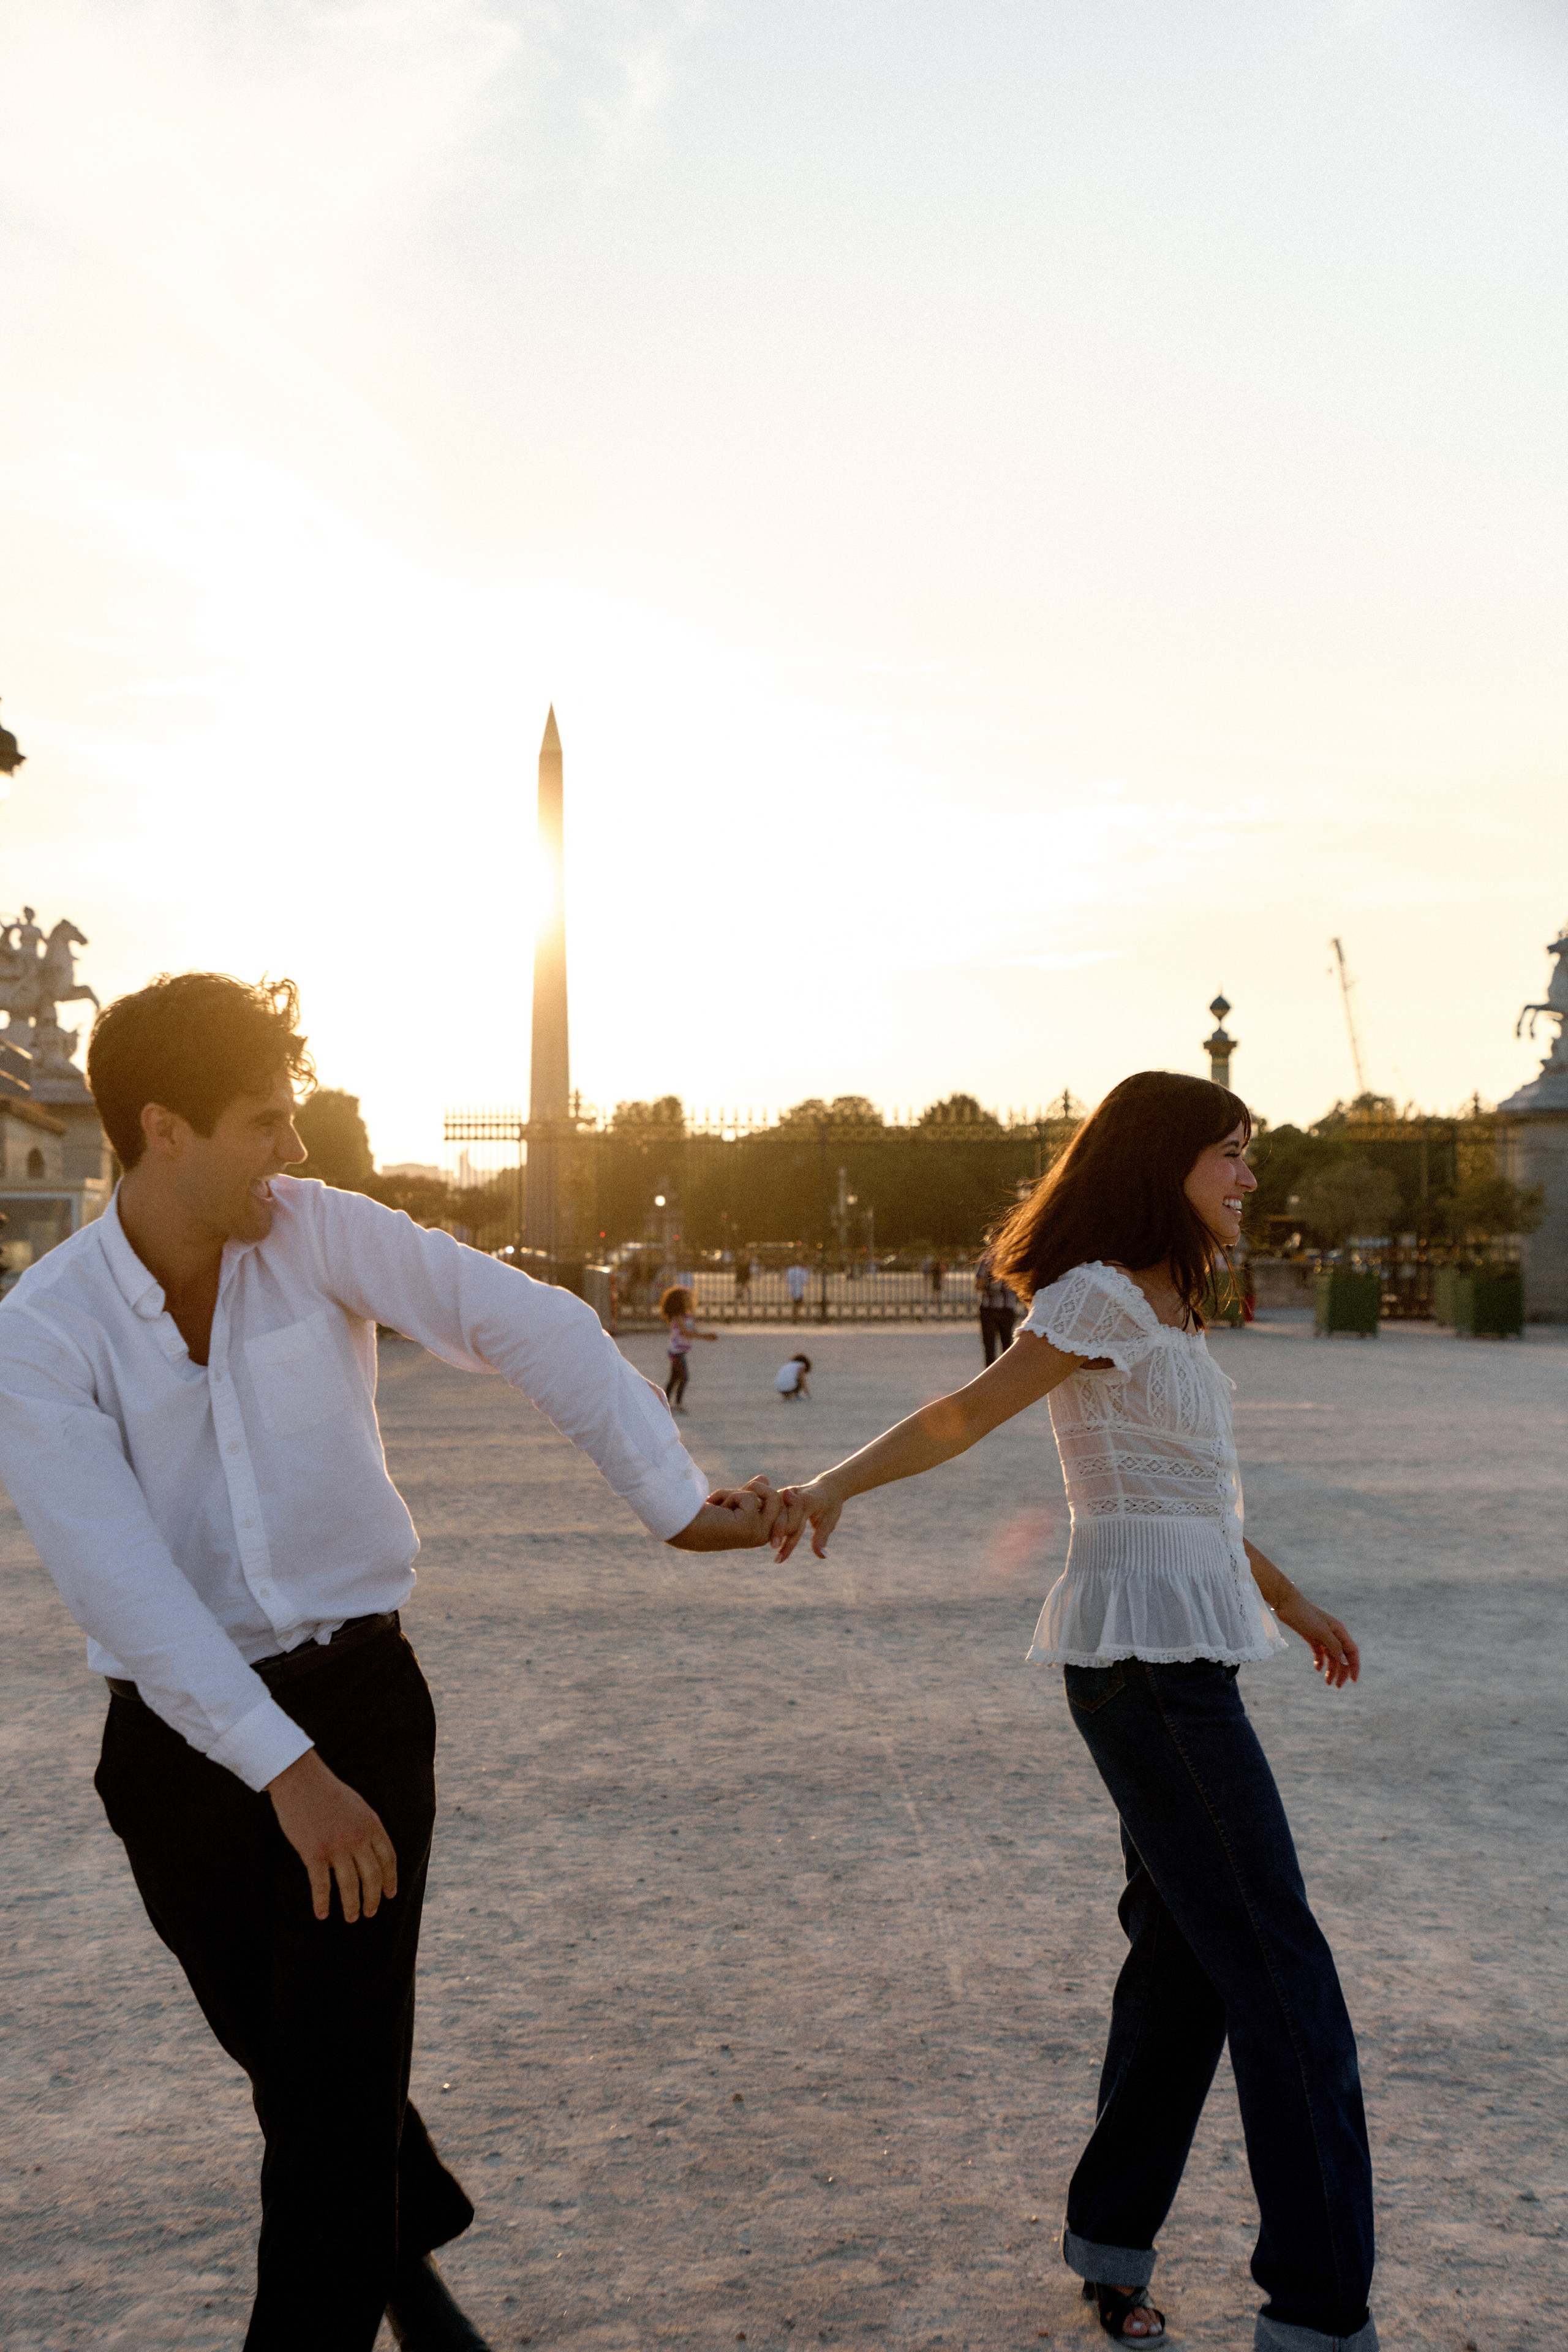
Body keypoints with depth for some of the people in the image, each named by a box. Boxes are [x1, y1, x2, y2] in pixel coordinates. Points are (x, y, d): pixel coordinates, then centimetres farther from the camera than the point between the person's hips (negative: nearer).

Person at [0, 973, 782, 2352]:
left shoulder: (317, 1233, -8)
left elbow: (532, 1327, -13)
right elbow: (123, 1583, -22)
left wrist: (675, 1501, -21)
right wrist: (283, 1771, -29)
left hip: (356, 1702, 0)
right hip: (178, 1734, 1)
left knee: (336, 2082, -7)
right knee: (293, 2067, 16)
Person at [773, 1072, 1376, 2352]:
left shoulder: (1163, 1309, 16)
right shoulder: (1098, 1299, -12)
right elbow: (966, 1412, -21)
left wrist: (1288, 1598, 33)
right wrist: (833, 1483, -36)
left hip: (1180, 1656, 9)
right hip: (1149, 1655, -9)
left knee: (1185, 1952, 14)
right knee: (1283, 1974, -5)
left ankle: (1113, 2236, 26)